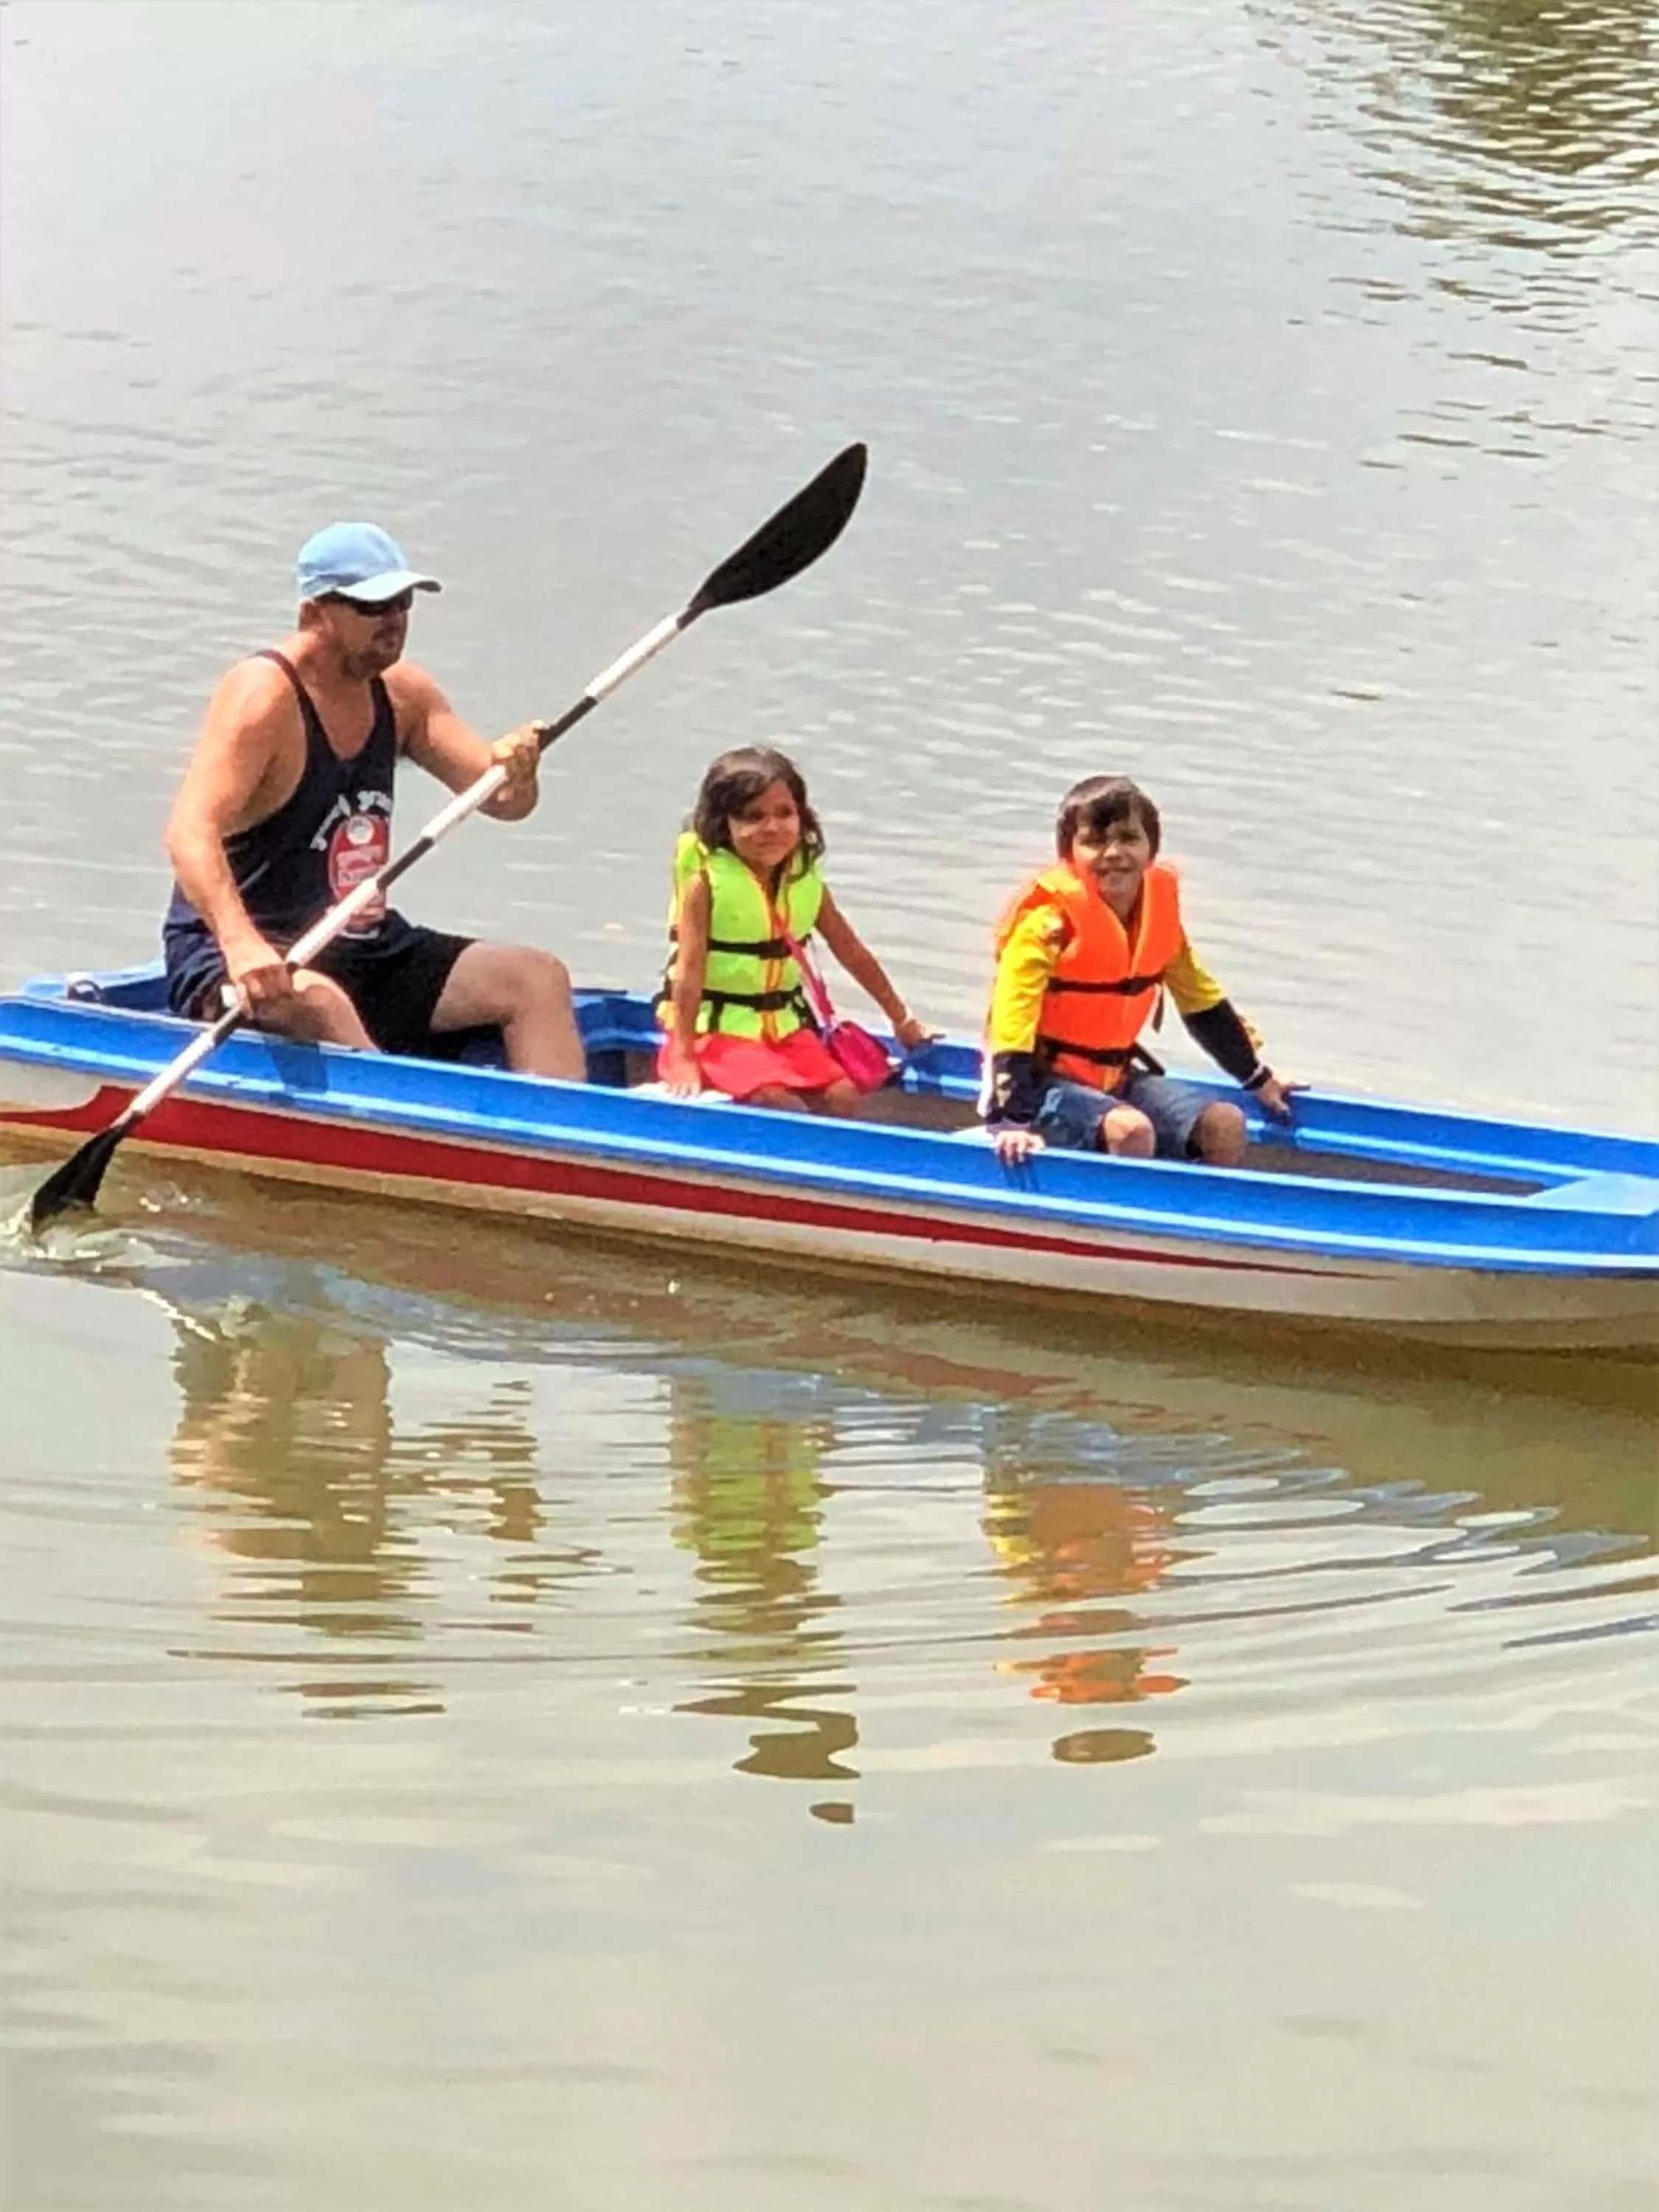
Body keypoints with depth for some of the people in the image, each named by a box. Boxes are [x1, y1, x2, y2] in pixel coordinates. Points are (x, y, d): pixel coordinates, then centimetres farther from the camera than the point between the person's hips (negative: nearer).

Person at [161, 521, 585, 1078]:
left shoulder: (402, 693, 7)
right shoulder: (263, 696, -16)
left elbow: (503, 802, 5)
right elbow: (191, 832, -29)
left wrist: (515, 774, -21)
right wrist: (241, 944, -46)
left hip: (368, 956, 8)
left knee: (538, 979, -5)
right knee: (314, 1003, -39)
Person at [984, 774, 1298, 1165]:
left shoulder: (1159, 909, 1)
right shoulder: (1049, 921, -20)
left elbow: (1205, 1005, 16)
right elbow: (1012, 1021, -26)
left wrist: (1259, 1080, 24)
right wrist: (1012, 1122, -36)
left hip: (1114, 1079, 7)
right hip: (1045, 1082, -7)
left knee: (1226, 1125, -7)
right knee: (1131, 1130, -33)